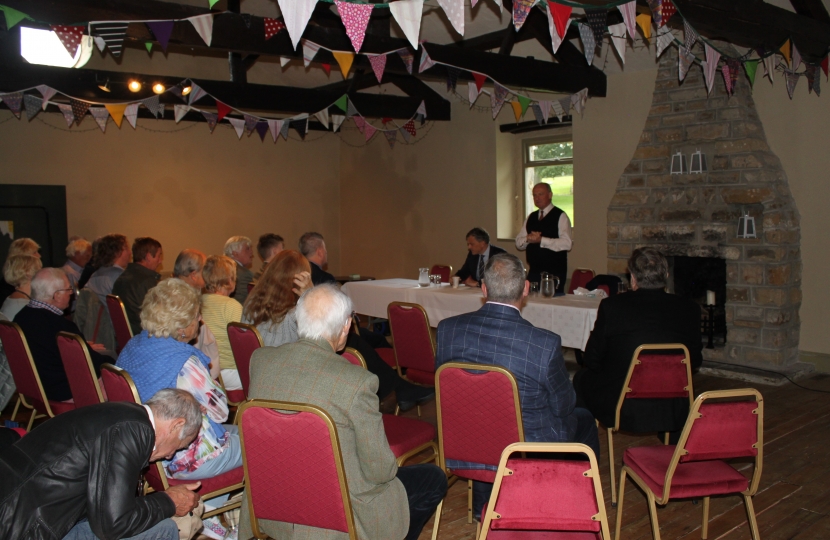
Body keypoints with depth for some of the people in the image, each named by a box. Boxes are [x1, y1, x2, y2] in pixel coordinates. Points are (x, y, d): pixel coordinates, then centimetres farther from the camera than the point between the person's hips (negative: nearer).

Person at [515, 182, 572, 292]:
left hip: (554, 272, -5)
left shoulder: (560, 216, -4)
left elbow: (567, 244, -17)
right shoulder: (531, 217, 15)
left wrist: (541, 240, -20)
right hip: (534, 271, 5)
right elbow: (518, 243, 13)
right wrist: (528, 238, -9)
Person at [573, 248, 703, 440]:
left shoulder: (611, 306, -13)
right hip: (672, 412, 3)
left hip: (619, 410, -3)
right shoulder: (689, 309, -7)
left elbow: (592, 361, -4)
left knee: (581, 377, 27)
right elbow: (695, 361, 5)